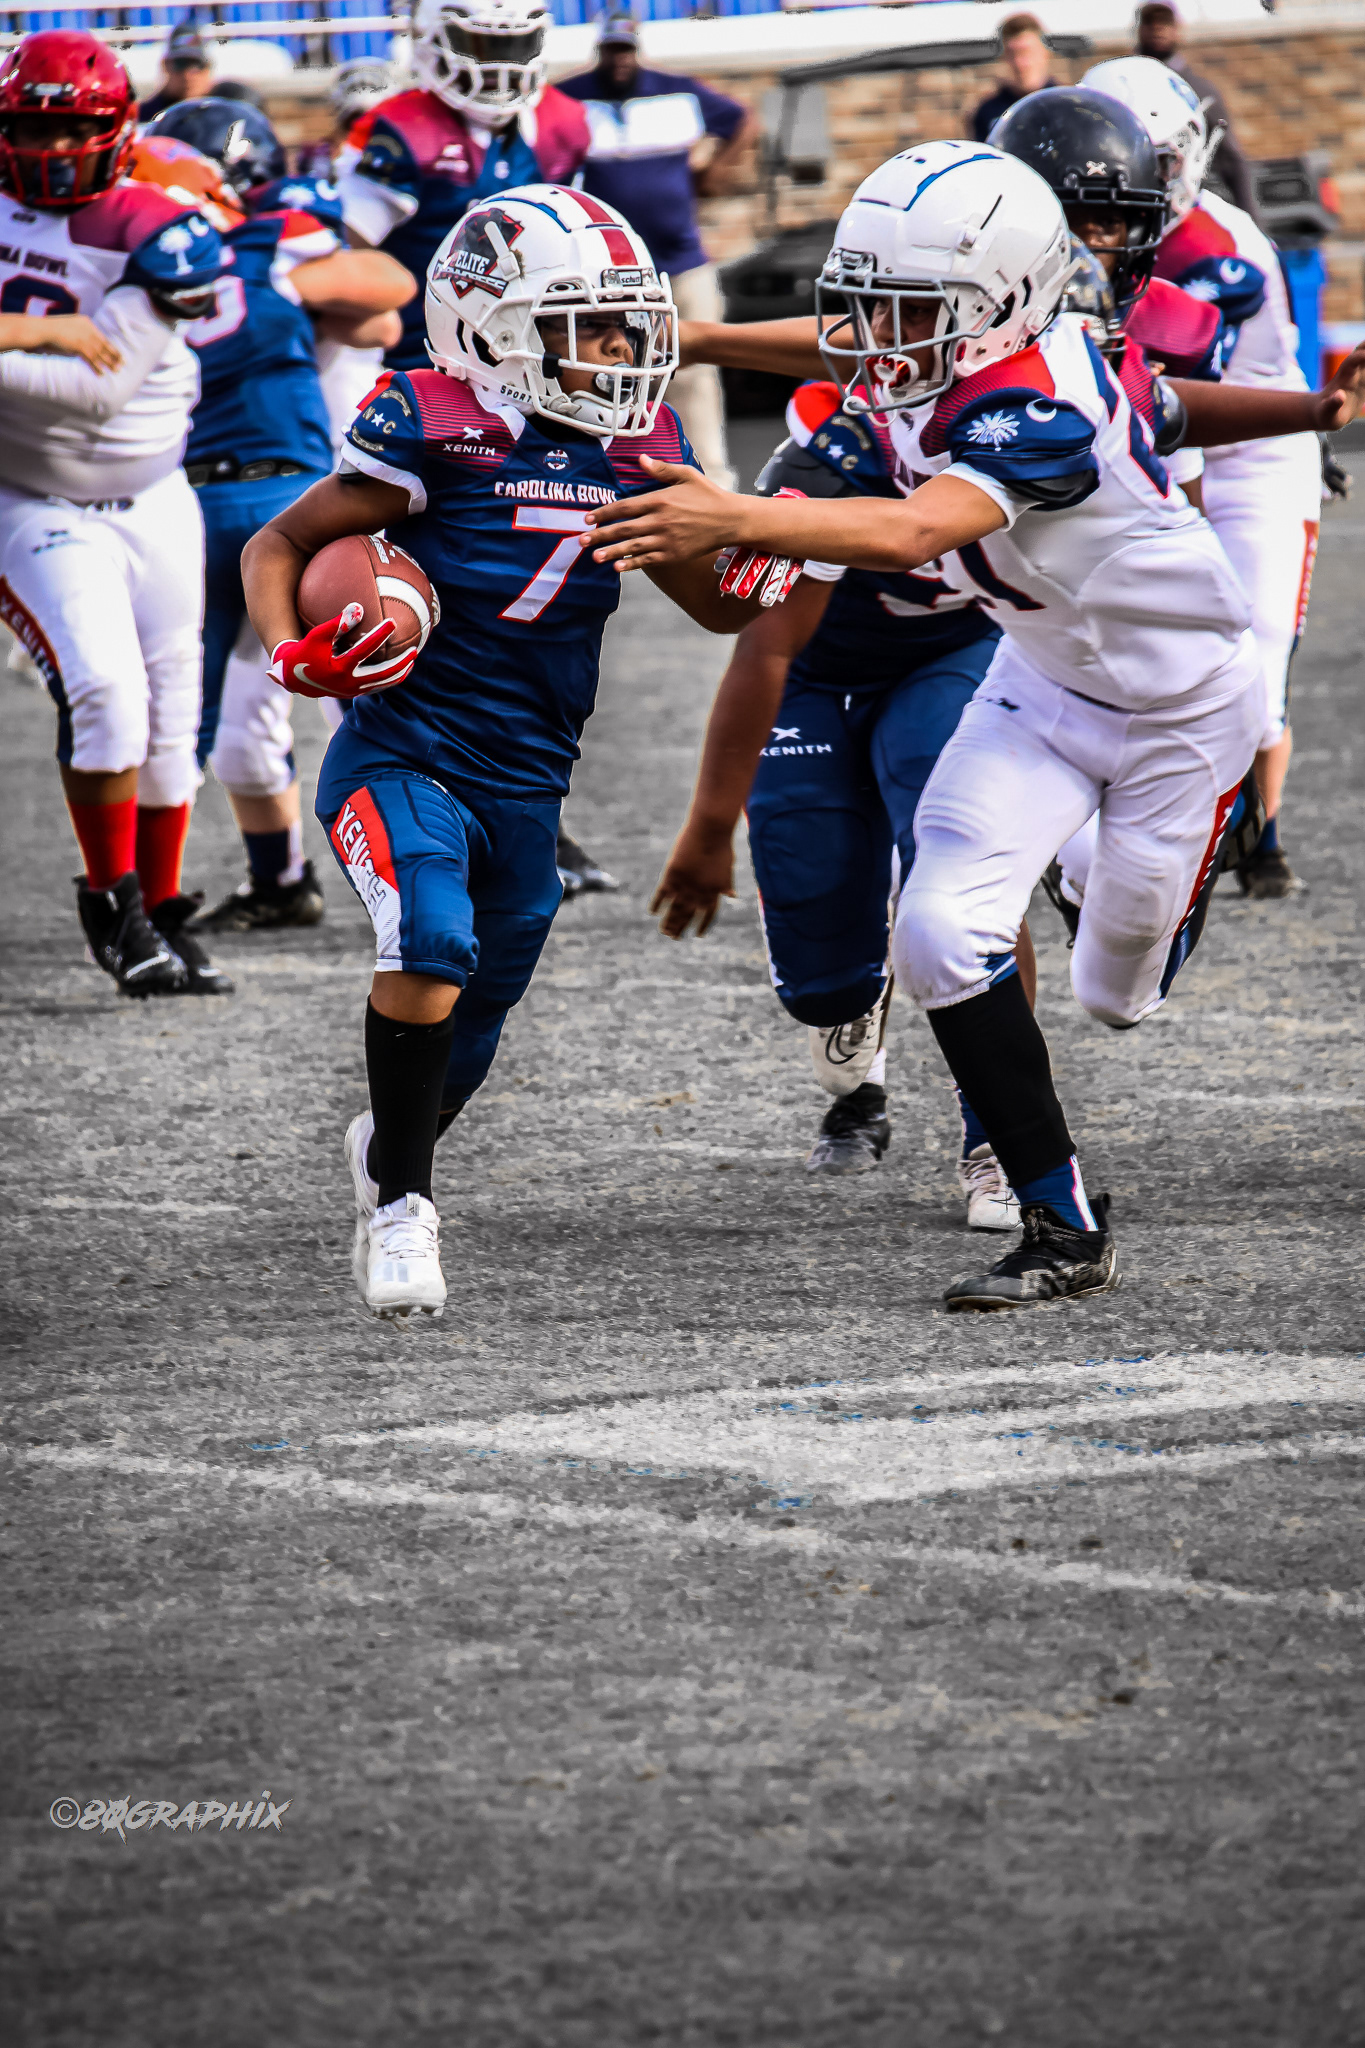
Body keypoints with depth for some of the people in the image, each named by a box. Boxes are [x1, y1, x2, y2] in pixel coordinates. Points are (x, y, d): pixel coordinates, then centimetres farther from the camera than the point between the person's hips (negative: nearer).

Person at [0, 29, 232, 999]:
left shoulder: (158, 238, -15)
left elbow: (100, 383, -25)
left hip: (155, 507, 1)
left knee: (168, 719, 7)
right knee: (104, 691, -19)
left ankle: (163, 914, 23)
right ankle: (113, 905, -7)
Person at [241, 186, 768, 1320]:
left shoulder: (641, 450, 1)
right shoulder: (442, 434, -15)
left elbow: (717, 601, 13)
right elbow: (279, 543, -7)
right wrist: (293, 654, -25)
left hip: (525, 787, 5)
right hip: (402, 757, -5)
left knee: (462, 1054, 16)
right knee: (433, 942, -32)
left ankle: (390, 1143, 51)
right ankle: (399, 1207, -15)